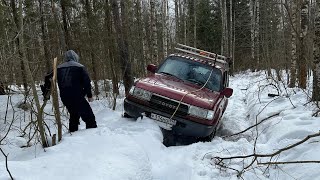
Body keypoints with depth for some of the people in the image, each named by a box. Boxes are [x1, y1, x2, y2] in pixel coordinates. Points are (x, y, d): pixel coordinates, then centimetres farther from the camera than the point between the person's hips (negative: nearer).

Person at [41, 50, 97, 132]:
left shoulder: (59, 68, 13)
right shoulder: (79, 67, -1)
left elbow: (48, 78, 14)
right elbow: (87, 82, -6)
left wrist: (46, 91, 25)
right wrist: (89, 95, 2)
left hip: (64, 98, 6)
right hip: (77, 97, -6)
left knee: (74, 116, 25)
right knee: (89, 118, -2)